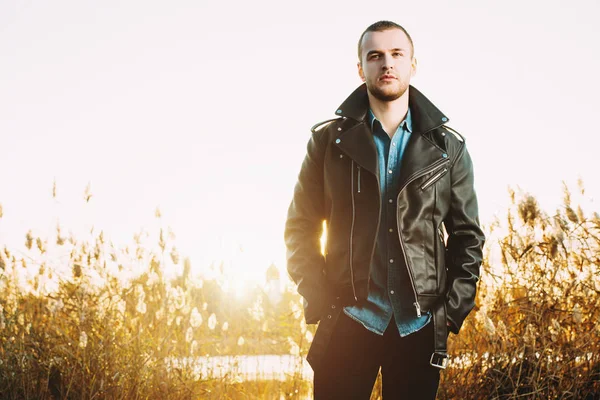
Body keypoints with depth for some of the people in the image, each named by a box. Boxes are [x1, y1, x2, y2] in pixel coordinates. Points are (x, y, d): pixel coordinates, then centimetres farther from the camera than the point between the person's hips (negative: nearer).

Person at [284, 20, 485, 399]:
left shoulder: (447, 145, 6)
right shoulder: (330, 140, 3)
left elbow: (468, 235, 8)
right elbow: (300, 228, 5)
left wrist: (453, 307, -2)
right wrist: (322, 301, -6)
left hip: (420, 326, 1)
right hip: (347, 324, -1)